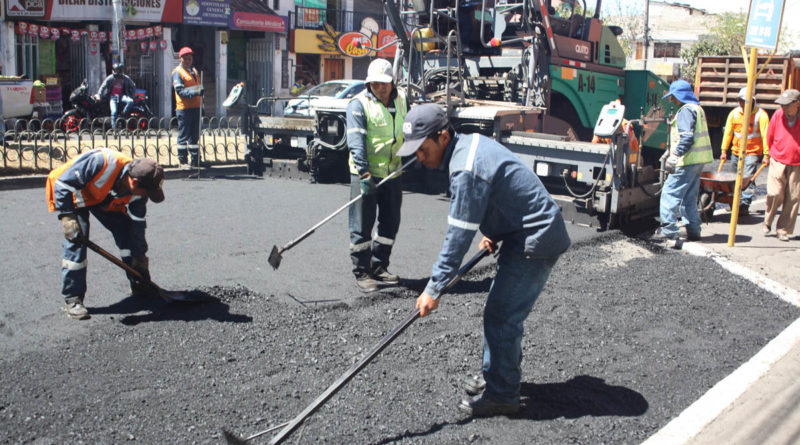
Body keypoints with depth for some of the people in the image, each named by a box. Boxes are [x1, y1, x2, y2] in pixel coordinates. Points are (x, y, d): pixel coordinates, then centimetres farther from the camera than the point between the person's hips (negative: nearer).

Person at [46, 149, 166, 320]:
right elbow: (63, 183, -32)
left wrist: (139, 257, -7)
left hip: (107, 198, 5)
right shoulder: (102, 162, -43)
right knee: (77, 240, -19)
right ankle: (73, 299, -7)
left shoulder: (138, 191, -23)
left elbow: (137, 223, -10)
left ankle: (140, 287, 11)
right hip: (71, 193, -5)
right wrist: (67, 217, -35)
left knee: (127, 233, -5)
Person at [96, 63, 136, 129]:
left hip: (122, 96, 2)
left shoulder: (125, 78, 6)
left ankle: (123, 115, -18)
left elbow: (133, 86, 18)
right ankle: (114, 127, -16)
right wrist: (99, 96, -7)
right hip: (112, 97, -2)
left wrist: (132, 96, 10)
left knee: (130, 101, -29)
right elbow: (103, 86, 1)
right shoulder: (110, 78, 1)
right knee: (114, 112, -20)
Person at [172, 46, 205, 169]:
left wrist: (201, 92, 11)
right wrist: (194, 92, -26)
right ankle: (183, 161, 1)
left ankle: (195, 159, 18)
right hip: (184, 107, -7)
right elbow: (180, 90, -15)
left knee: (195, 135, 11)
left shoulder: (194, 71, 19)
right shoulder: (177, 72, -5)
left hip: (196, 107, 7)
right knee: (183, 135, -3)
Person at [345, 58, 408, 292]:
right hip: (365, 174, -6)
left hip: (393, 172, 6)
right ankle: (361, 272, 8)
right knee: (362, 226, -2)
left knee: (390, 223, 12)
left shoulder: (401, 99, 8)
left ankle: (379, 268, 25)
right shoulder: (359, 104, -11)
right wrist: (364, 174, -29)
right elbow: (356, 141, -21)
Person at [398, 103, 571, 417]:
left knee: (501, 317, -7)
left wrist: (434, 289, -21)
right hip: (528, 234, 11)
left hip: (535, 241, -11)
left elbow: (459, 236, -25)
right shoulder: (470, 143, 6)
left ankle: (501, 396, 6)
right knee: (505, 313, 18)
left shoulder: (467, 170, -26)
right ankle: (505, 378, 32)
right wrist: (494, 233, 14)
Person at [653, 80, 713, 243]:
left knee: (670, 193, -7)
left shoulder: (686, 110, -12)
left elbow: (687, 137, -22)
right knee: (689, 197, 15)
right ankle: (693, 230, 19)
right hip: (698, 161, 10)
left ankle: (669, 230, -8)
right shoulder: (697, 108, 20)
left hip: (688, 161, -10)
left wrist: (674, 155, -23)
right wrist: (671, 150, 24)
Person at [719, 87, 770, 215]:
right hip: (736, 152, 5)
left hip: (752, 152, -5)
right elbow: (728, 132, 9)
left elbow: (765, 136, -10)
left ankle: (745, 205, -11)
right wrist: (724, 151, 7)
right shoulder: (734, 113, 4)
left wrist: (766, 155, -13)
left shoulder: (761, 115, -8)